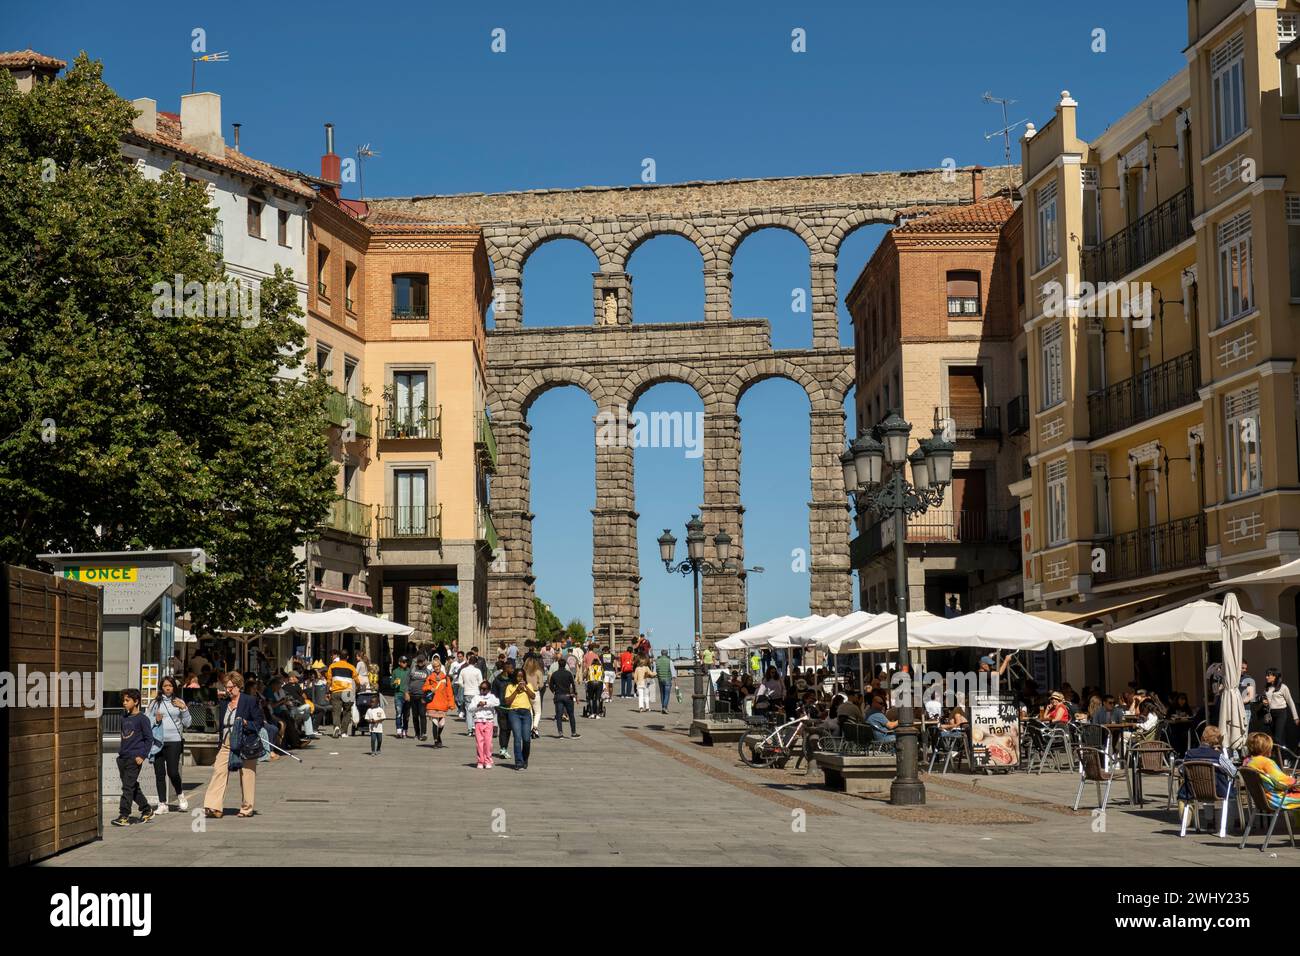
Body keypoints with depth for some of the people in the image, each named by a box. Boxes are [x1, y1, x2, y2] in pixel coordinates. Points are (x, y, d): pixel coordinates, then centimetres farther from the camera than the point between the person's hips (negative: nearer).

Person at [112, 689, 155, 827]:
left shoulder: (142, 719, -7)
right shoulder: (124, 717, 13)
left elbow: (149, 738, -8)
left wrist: (142, 755, -14)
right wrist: (120, 750, 16)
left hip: (134, 758, -8)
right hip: (122, 757, 8)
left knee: (128, 787, -10)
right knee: (133, 787, 12)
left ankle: (124, 816, -9)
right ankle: (147, 810, 24)